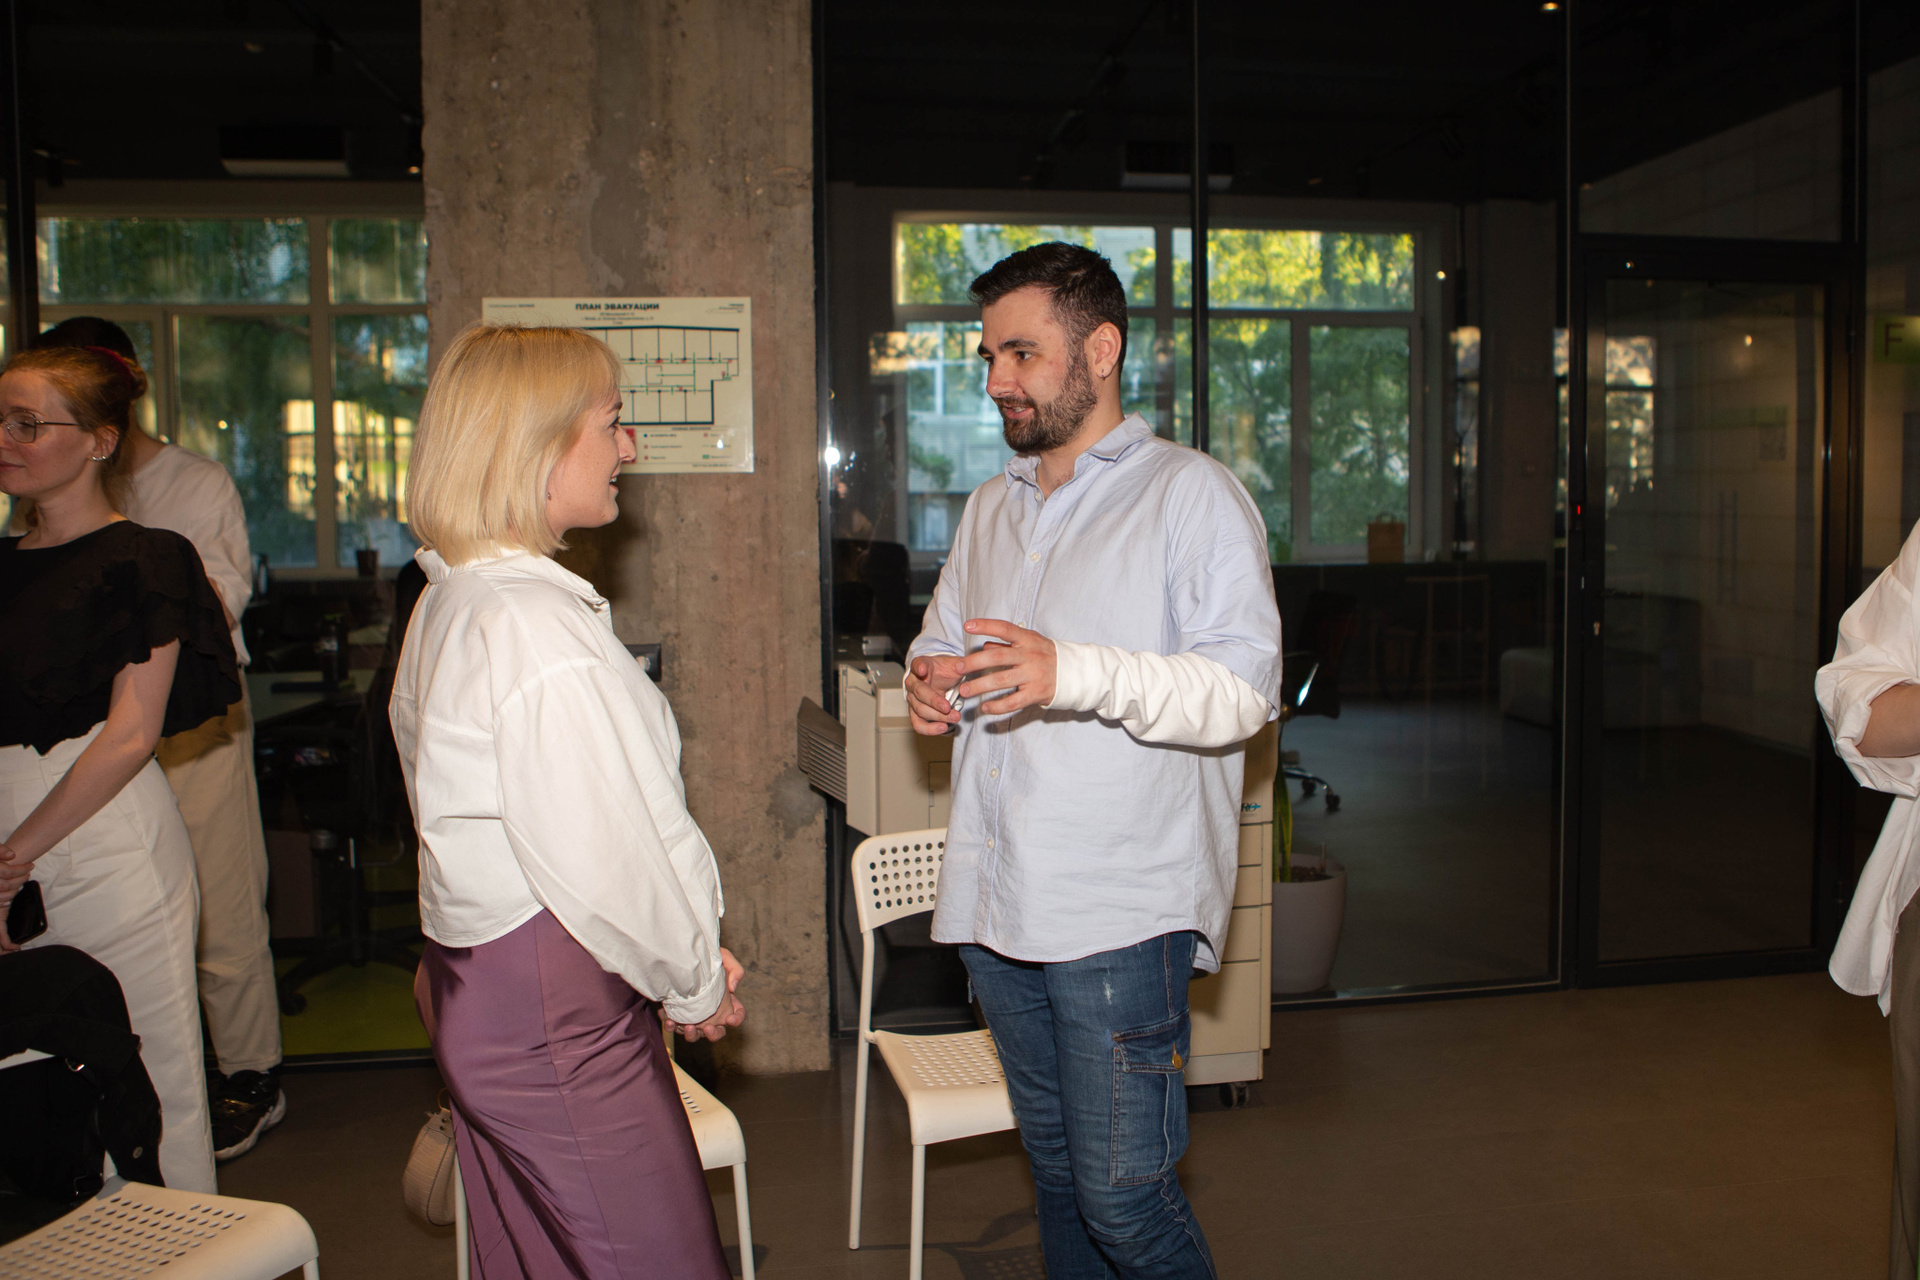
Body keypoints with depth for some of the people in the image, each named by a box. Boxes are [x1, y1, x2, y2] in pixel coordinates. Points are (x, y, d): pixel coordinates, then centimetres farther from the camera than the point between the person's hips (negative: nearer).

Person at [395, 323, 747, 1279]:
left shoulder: (450, 600, 10)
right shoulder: (540, 628, -23)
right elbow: (606, 855, -22)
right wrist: (695, 982, -4)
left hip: (470, 982, 10)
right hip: (557, 1019, -10)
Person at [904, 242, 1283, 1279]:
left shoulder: (1193, 494, -5)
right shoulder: (992, 507, 18)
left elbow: (1242, 689, -14)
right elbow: (943, 639, 27)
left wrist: (1073, 674, -28)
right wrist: (929, 682, 1)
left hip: (1121, 911, -6)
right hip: (995, 900, 7)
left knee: (1122, 1193, -3)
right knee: (1055, 1166, 18)